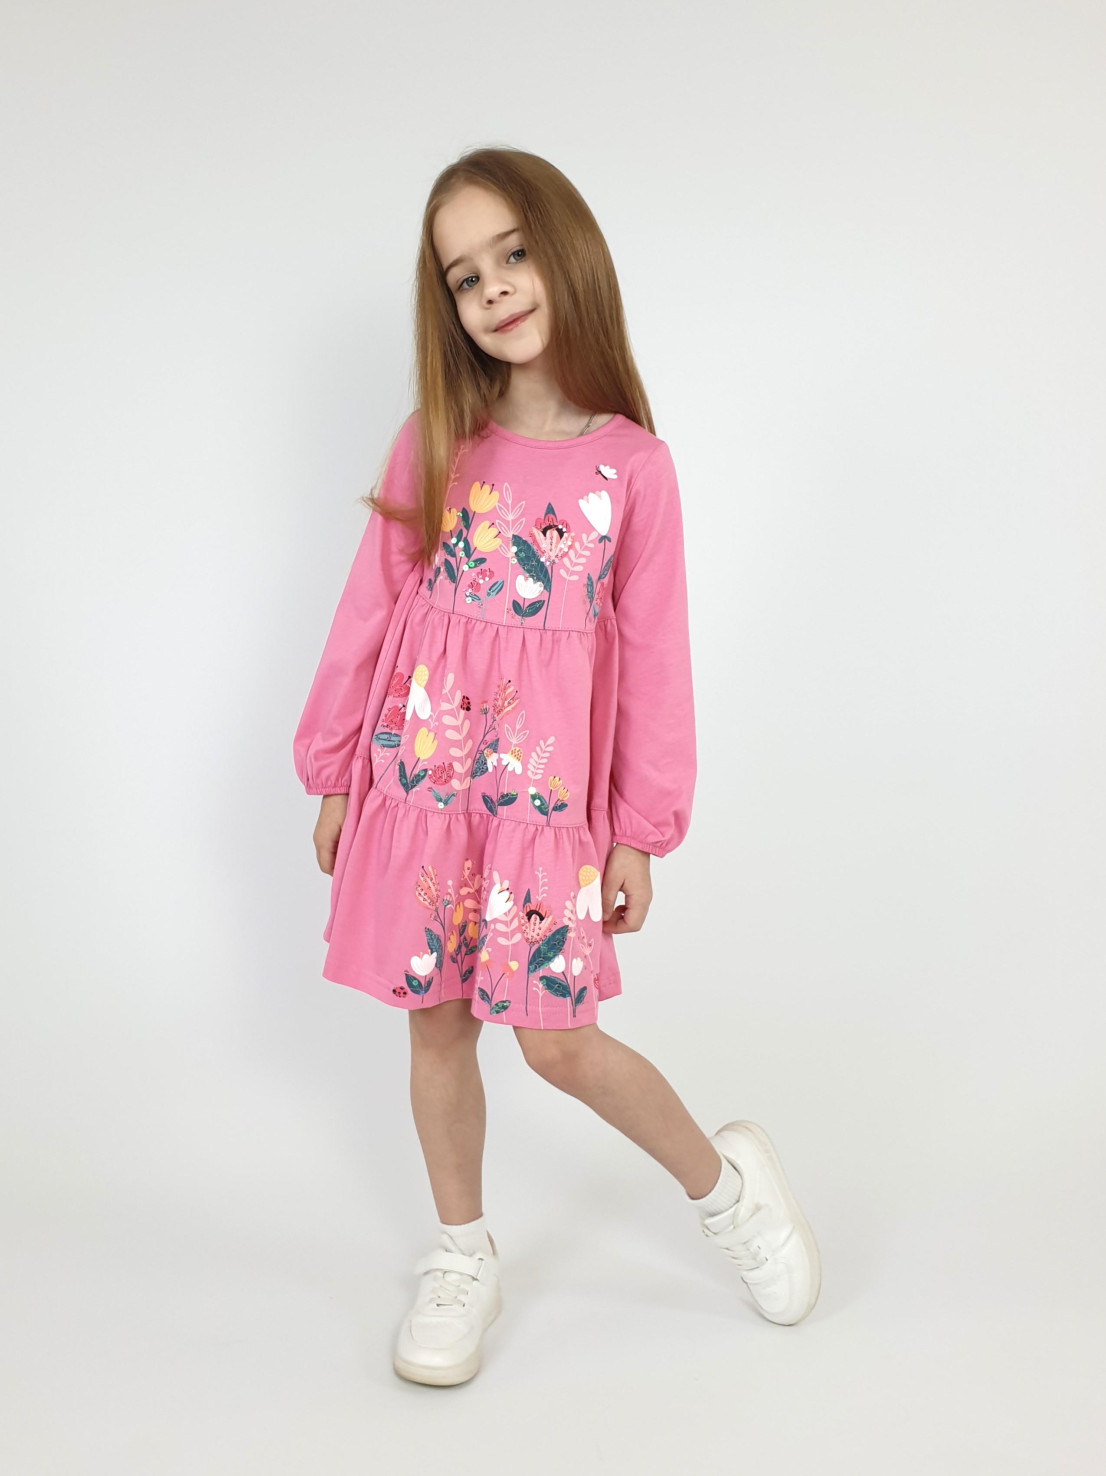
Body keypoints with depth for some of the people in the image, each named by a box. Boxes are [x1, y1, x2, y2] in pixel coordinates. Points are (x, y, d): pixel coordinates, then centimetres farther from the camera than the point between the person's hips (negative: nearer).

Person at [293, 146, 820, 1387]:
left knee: (557, 1041, -2)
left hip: (548, 789, -3)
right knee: (435, 1024, 11)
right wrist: (332, 772, 7)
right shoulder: (432, 444, 2)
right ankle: (462, 1254, 33)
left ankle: (723, 1177, 26)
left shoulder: (631, 464, -4)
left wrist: (643, 830, -2)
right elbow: (370, 611, 6)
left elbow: (654, 653, -2)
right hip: (418, 775, 3)